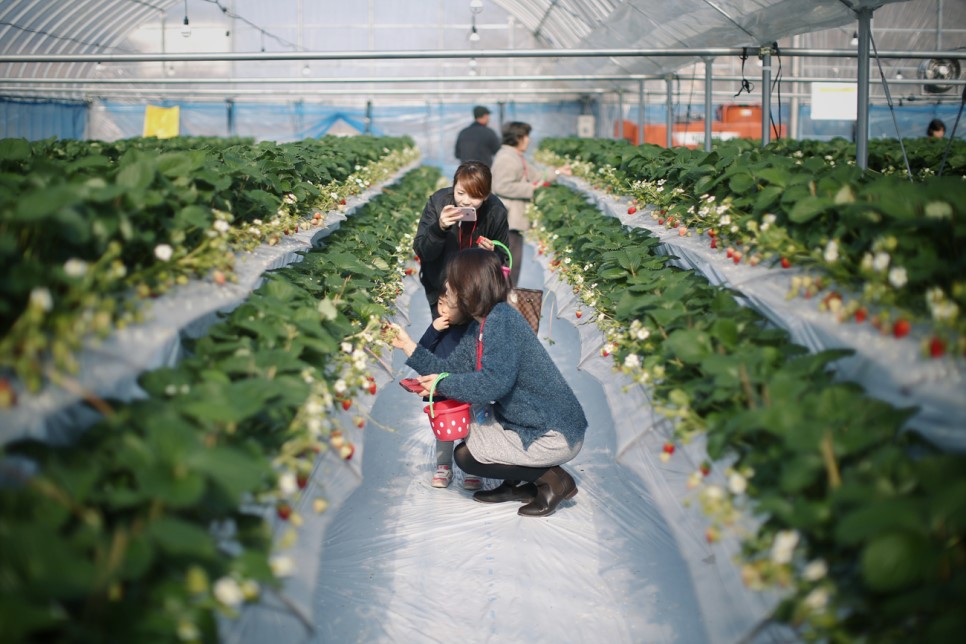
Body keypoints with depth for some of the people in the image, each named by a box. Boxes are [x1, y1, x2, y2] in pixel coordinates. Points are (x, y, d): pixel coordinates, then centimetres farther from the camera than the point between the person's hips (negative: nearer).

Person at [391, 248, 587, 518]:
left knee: (466, 455, -2)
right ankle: (517, 484, 16)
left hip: (554, 435, -10)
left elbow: (495, 382, -29)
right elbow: (452, 368, 9)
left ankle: (552, 479, 0)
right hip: (533, 423, 10)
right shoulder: (479, 326, 10)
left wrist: (442, 384, -17)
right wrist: (408, 345, 10)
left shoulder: (501, 319, -20)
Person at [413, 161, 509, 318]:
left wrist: (492, 252, -27)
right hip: (441, 287, -1)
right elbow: (422, 252, -22)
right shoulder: (438, 202, -22)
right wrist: (440, 228, -39)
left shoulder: (496, 211, -19)